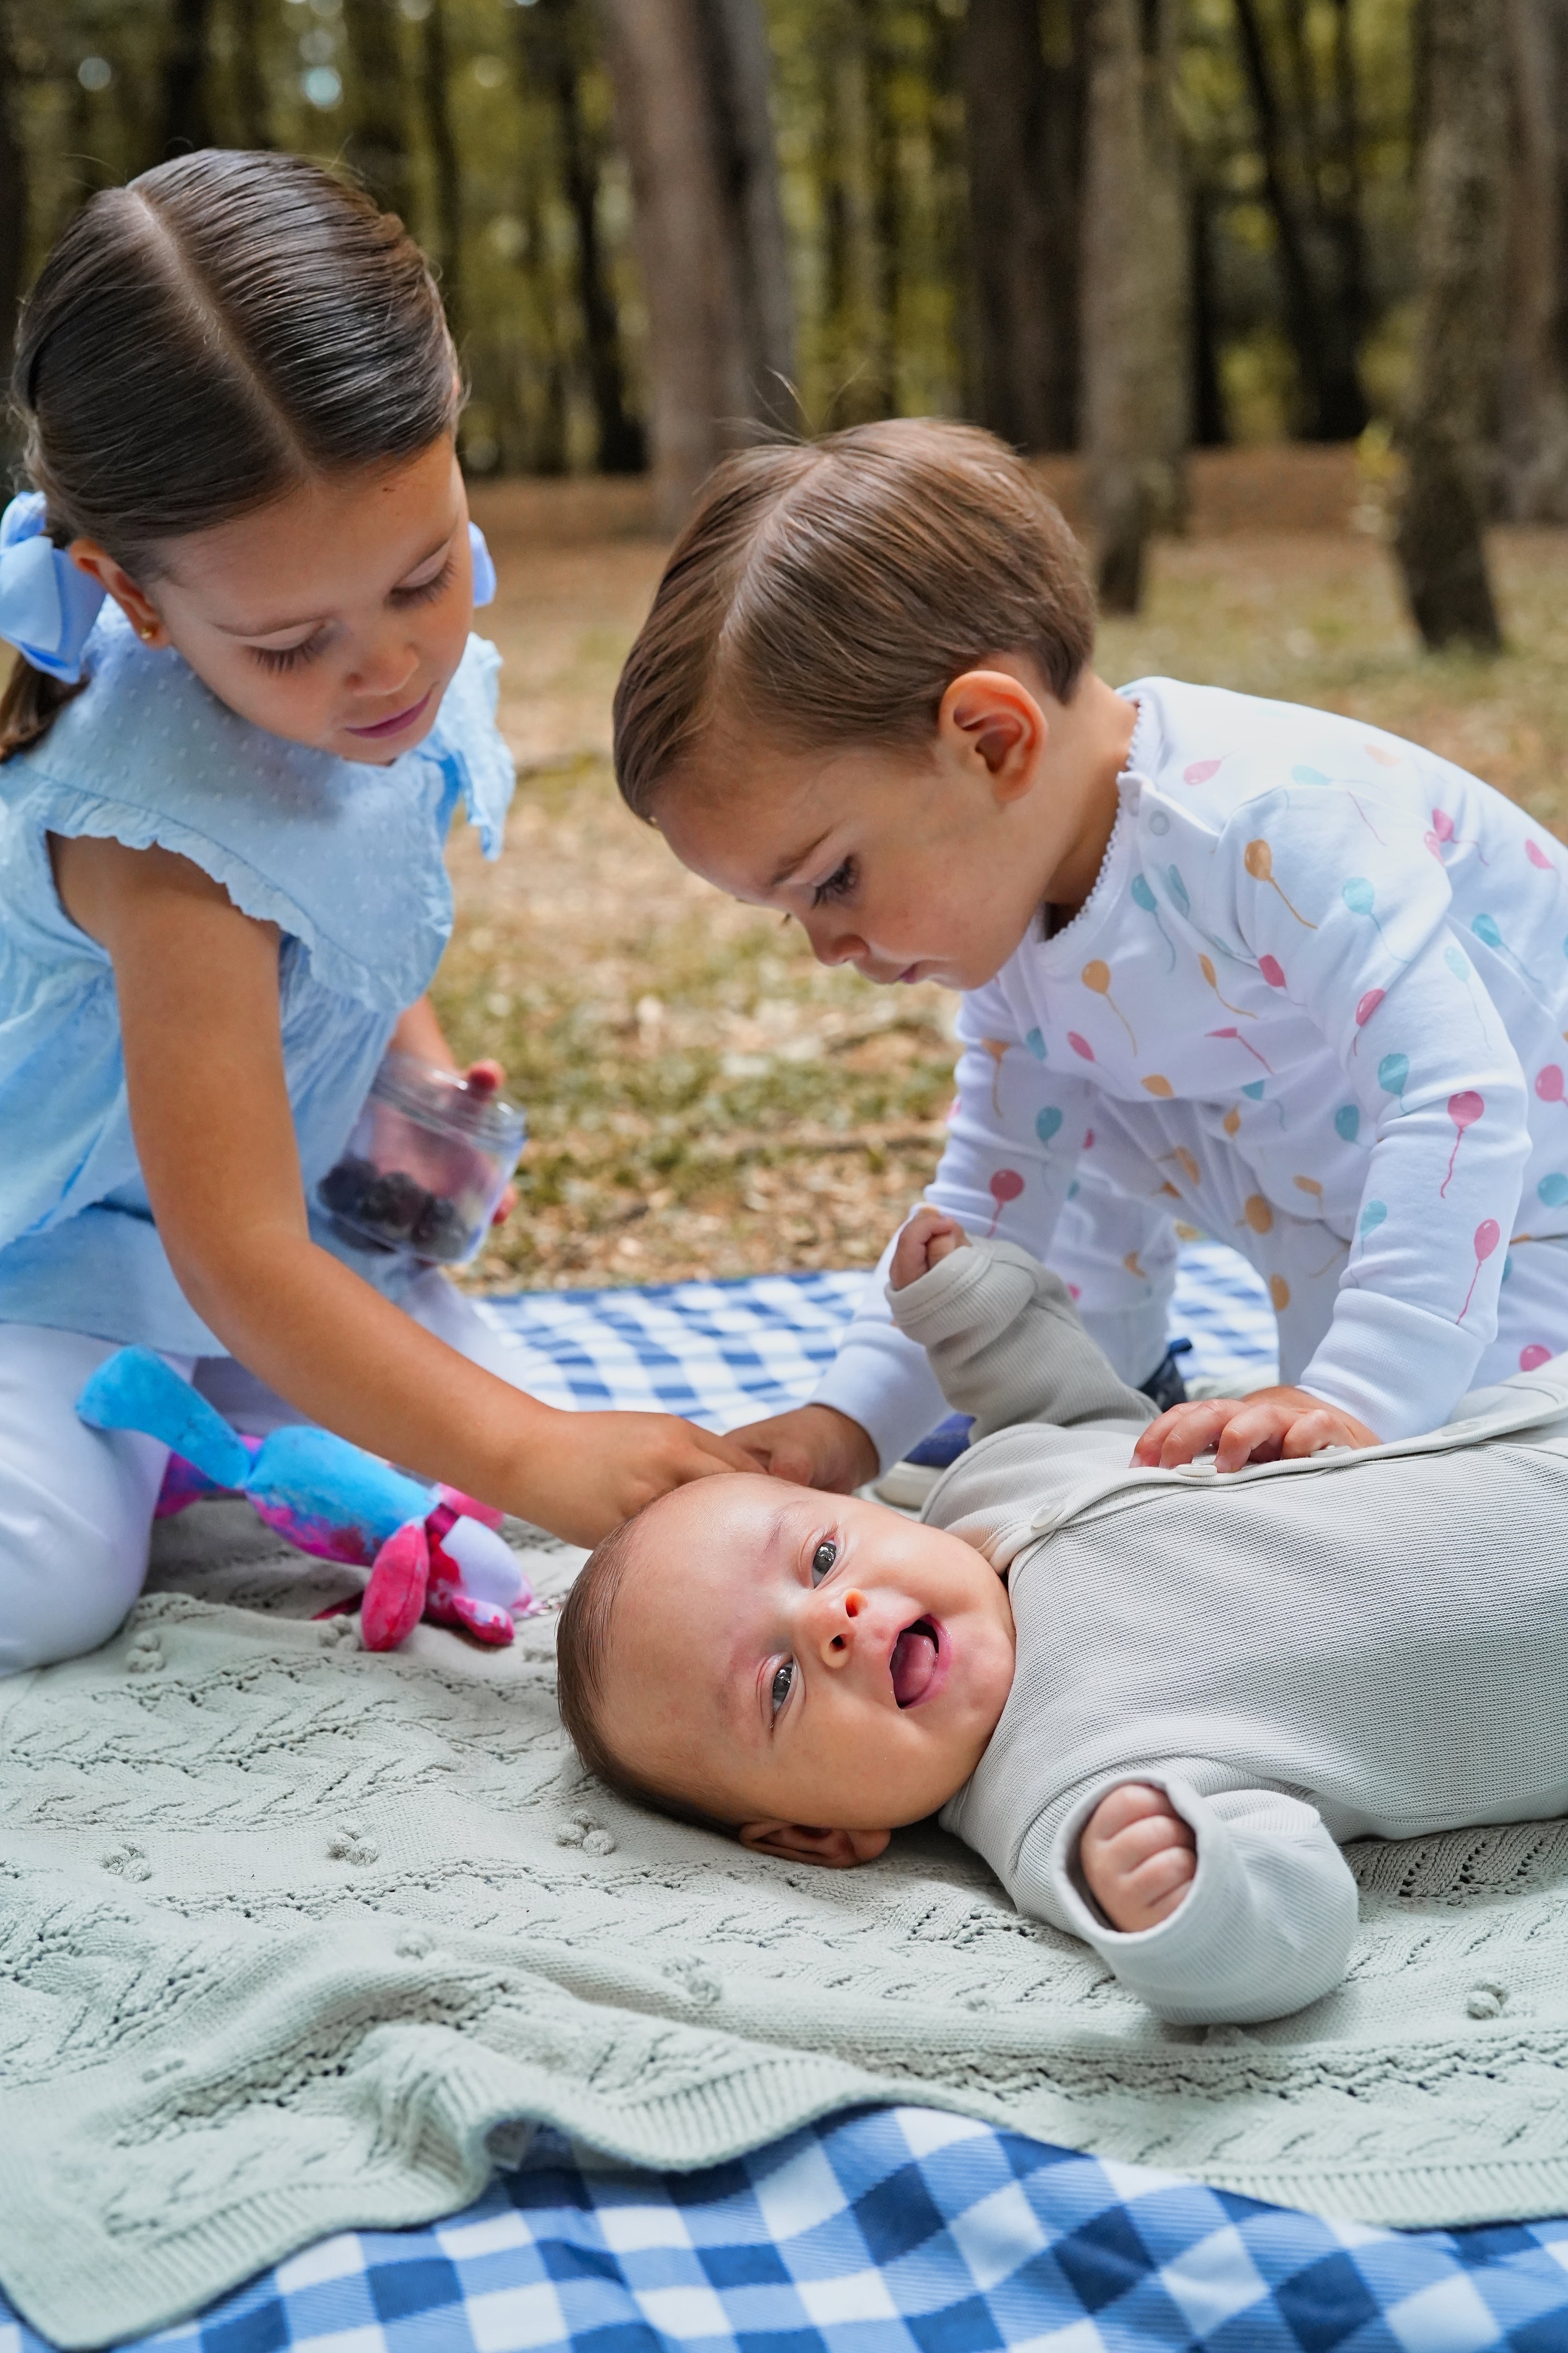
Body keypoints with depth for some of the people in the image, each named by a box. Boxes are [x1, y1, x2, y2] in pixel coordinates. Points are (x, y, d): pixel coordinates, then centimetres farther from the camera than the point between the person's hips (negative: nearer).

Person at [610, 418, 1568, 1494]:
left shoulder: (1272, 822, -33)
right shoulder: (1006, 928, -4)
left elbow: (1461, 1098, -37)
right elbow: (991, 1212, 2)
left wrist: (1357, 1396, -45)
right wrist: (850, 1421, -10)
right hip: (1348, 1247, 8)